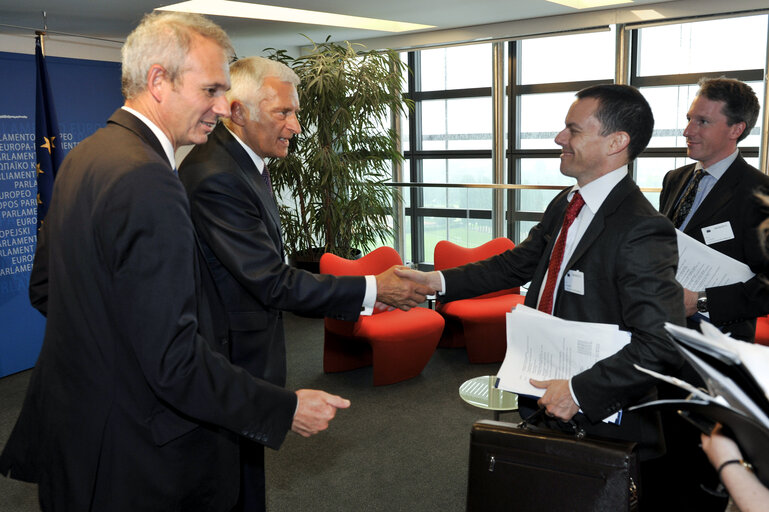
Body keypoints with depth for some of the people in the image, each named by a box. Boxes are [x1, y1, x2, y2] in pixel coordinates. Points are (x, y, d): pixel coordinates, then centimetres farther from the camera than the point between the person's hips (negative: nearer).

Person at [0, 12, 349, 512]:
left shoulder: (82, 157, 4)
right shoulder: (148, 180, -28)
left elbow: (43, 287, 14)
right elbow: (175, 360, -30)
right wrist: (286, 409, -22)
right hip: (131, 456, -9)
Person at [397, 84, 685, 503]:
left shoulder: (641, 231, -24)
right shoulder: (564, 206, 4)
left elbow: (661, 344, -28)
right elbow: (515, 264, 10)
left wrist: (580, 391, -27)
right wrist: (437, 281, 1)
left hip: (598, 420, -8)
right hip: (542, 404, 8)